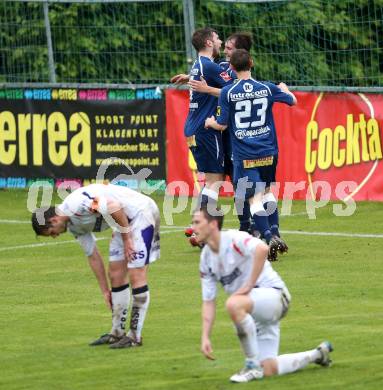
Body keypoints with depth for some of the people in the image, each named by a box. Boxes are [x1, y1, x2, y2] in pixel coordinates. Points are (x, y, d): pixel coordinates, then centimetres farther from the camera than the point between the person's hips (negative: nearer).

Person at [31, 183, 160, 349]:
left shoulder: (76, 204, -23)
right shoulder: (73, 225, 7)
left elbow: (114, 207, -30)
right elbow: (93, 256, 15)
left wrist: (126, 238, -19)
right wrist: (105, 291, 17)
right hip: (127, 219, 10)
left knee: (136, 276, -11)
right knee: (116, 275, 10)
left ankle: (135, 336, -7)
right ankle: (117, 333, 18)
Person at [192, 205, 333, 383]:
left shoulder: (234, 239, -16)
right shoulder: (206, 258, 7)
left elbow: (262, 249, -38)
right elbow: (208, 301, 9)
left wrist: (248, 286, -32)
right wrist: (205, 337, -1)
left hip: (274, 294, -8)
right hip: (255, 309, 8)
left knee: (233, 304, -38)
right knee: (270, 370, -2)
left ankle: (253, 365, -23)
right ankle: (317, 354, 25)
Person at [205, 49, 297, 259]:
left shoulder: (227, 93, -7)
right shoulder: (268, 89, 0)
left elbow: (222, 125, -3)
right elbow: (293, 101, 17)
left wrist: (210, 122, 20)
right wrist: (284, 88, 39)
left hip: (244, 155, -3)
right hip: (268, 151, 3)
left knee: (254, 199, -4)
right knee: (266, 191, 24)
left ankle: (269, 237, -20)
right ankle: (275, 232, 16)